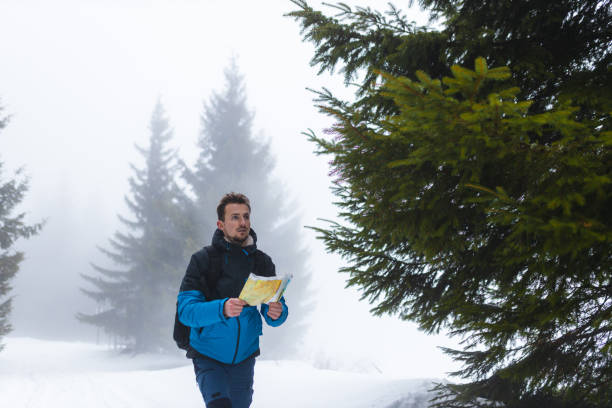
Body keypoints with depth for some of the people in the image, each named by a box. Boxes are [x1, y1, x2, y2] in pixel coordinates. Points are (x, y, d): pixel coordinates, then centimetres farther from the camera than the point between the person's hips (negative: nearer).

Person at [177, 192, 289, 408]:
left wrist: (277, 313, -20)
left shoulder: (262, 262, 3)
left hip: (244, 357, 4)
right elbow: (185, 309, -16)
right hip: (209, 356, -4)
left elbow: (277, 306, 5)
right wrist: (222, 309, -34)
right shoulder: (203, 259, -8)